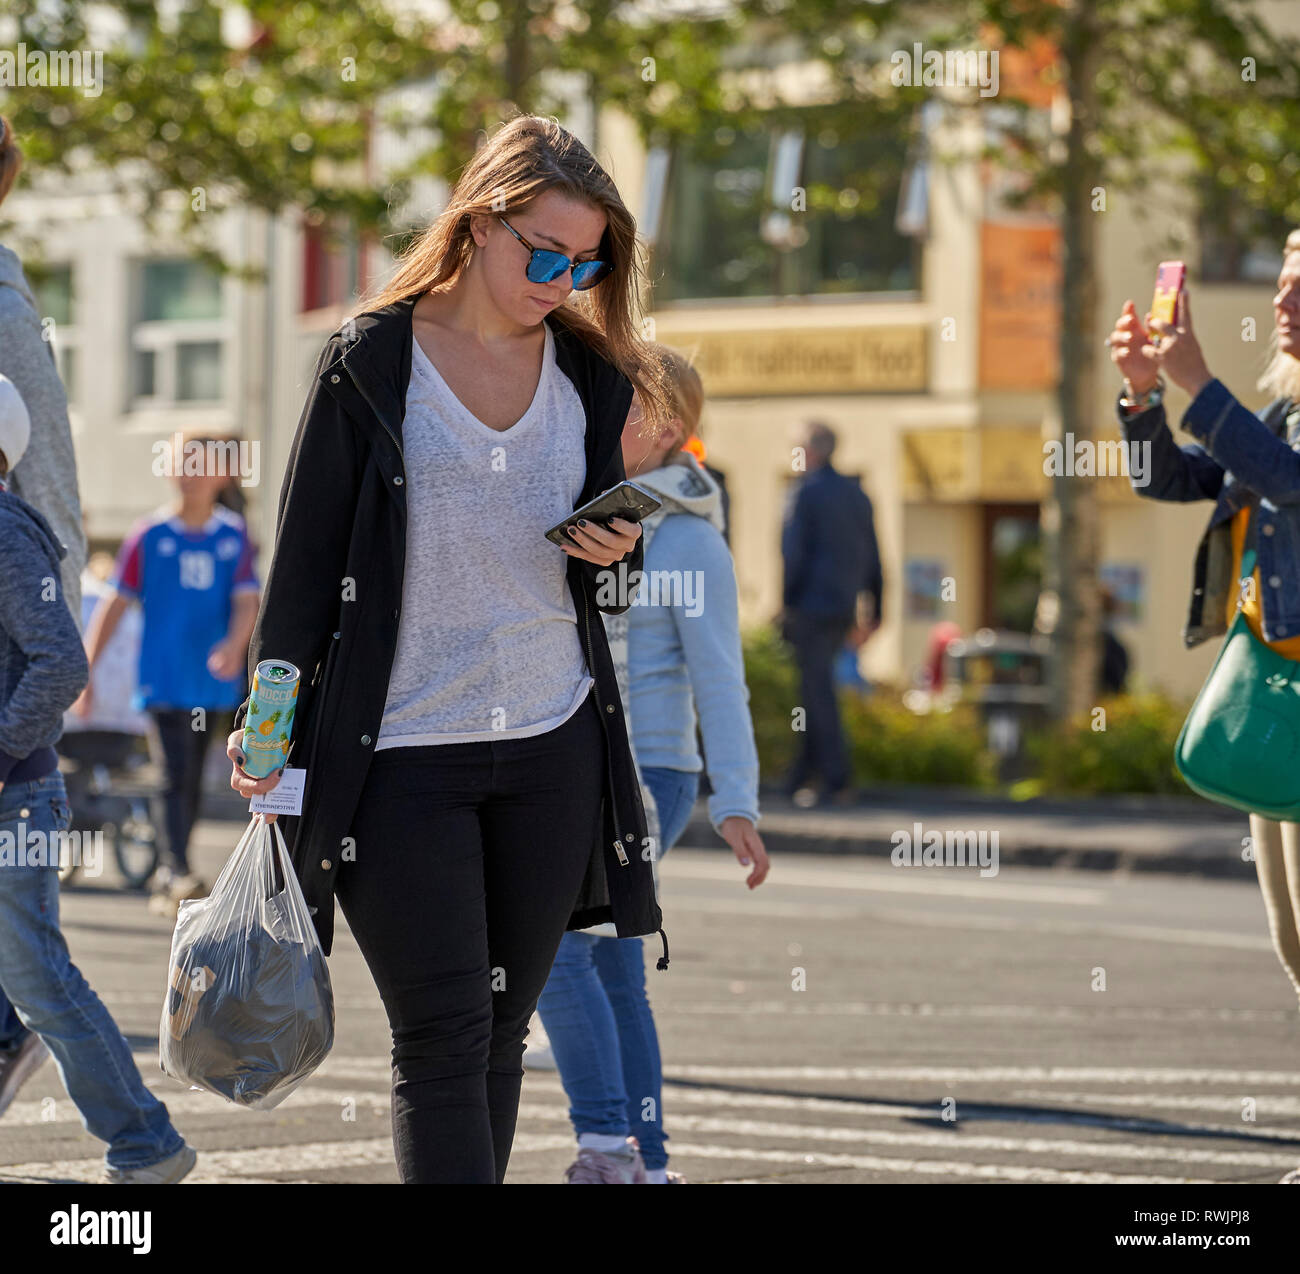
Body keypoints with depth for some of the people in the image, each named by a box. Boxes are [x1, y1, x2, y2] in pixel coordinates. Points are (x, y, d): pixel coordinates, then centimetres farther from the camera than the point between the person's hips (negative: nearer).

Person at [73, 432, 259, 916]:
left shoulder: (235, 536, 7)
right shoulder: (150, 535, 1)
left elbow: (247, 601, 0)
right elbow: (115, 605, 4)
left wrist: (236, 644, -22)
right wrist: (86, 672, 1)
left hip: (214, 683, 3)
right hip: (164, 681, -3)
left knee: (192, 783, 9)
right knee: (177, 776, -16)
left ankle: (167, 883, 20)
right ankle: (177, 871, -25)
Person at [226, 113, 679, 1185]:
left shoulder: (588, 373, 10)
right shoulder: (372, 363, -2)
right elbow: (306, 561, 1)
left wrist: (615, 559, -5)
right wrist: (269, 723, -3)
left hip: (555, 747, 4)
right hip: (401, 757, -4)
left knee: (500, 1033, 7)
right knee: (443, 1038, -10)